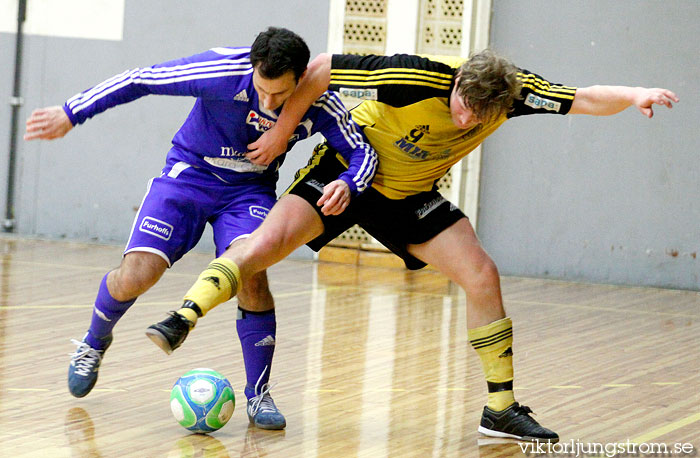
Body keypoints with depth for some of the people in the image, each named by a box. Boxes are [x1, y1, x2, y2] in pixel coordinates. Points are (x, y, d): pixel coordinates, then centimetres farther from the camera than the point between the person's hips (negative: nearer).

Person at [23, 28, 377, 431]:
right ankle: (94, 343, 21)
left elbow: (363, 151, -10)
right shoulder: (222, 71, -29)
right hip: (190, 174, -1)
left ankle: (259, 394, -11)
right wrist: (71, 114, -16)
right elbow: (139, 80, -20)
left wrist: (348, 184, -34)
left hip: (250, 189, 1)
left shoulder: (320, 103, -22)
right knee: (135, 276, -14)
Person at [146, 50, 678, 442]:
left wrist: (632, 96, -35)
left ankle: (501, 408, 2)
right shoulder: (415, 78, -34)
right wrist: (280, 134, -18)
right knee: (267, 243, -27)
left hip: (409, 195, 4)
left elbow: (583, 99, -15)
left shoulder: (513, 90, -21)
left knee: (482, 276, -8)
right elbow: (322, 68, -25)